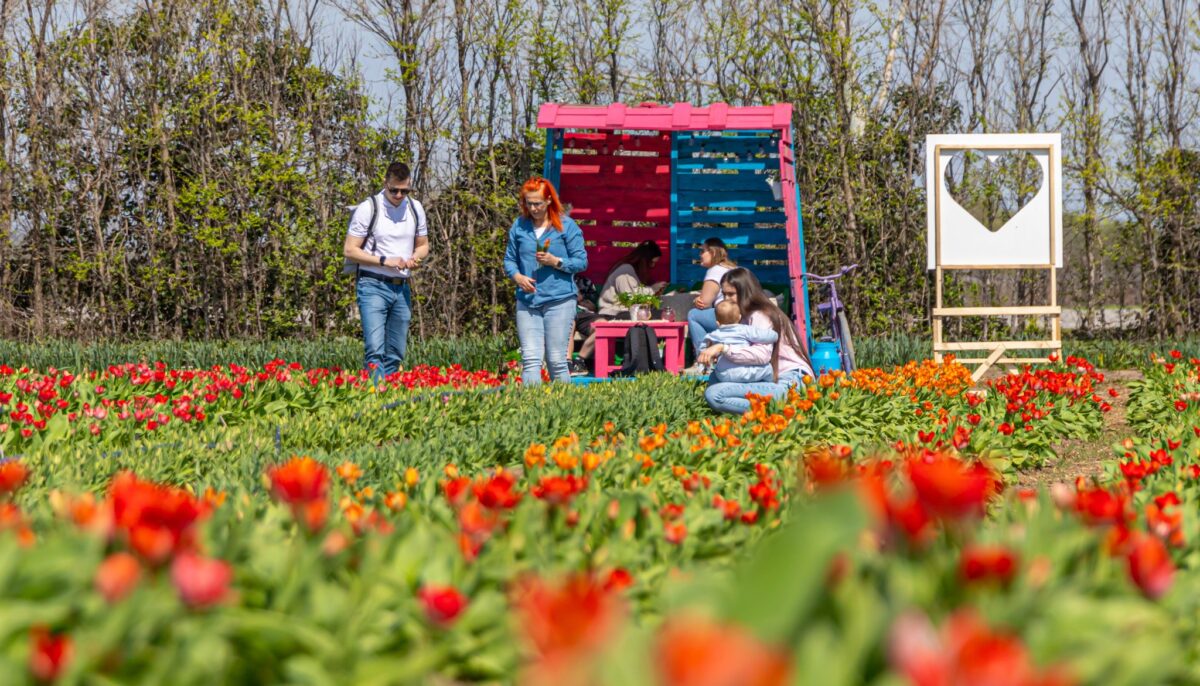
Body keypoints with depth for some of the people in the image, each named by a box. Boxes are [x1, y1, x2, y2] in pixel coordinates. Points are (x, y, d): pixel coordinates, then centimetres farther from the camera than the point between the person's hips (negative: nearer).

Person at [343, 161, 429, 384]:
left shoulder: (415, 208, 9)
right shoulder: (368, 208, -7)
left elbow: (423, 245, 21)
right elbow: (350, 250, -7)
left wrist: (415, 258, -3)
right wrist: (385, 261, -16)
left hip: (402, 288, 6)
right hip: (373, 286, -6)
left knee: (396, 354, 7)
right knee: (374, 350, -17)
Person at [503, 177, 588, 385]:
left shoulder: (566, 226, 1)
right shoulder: (519, 226, 10)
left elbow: (581, 262, 2)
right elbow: (509, 259, 16)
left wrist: (556, 261, -14)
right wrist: (517, 276, -5)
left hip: (559, 300, -3)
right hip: (527, 301, 3)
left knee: (556, 360, -1)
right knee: (530, 359, -6)